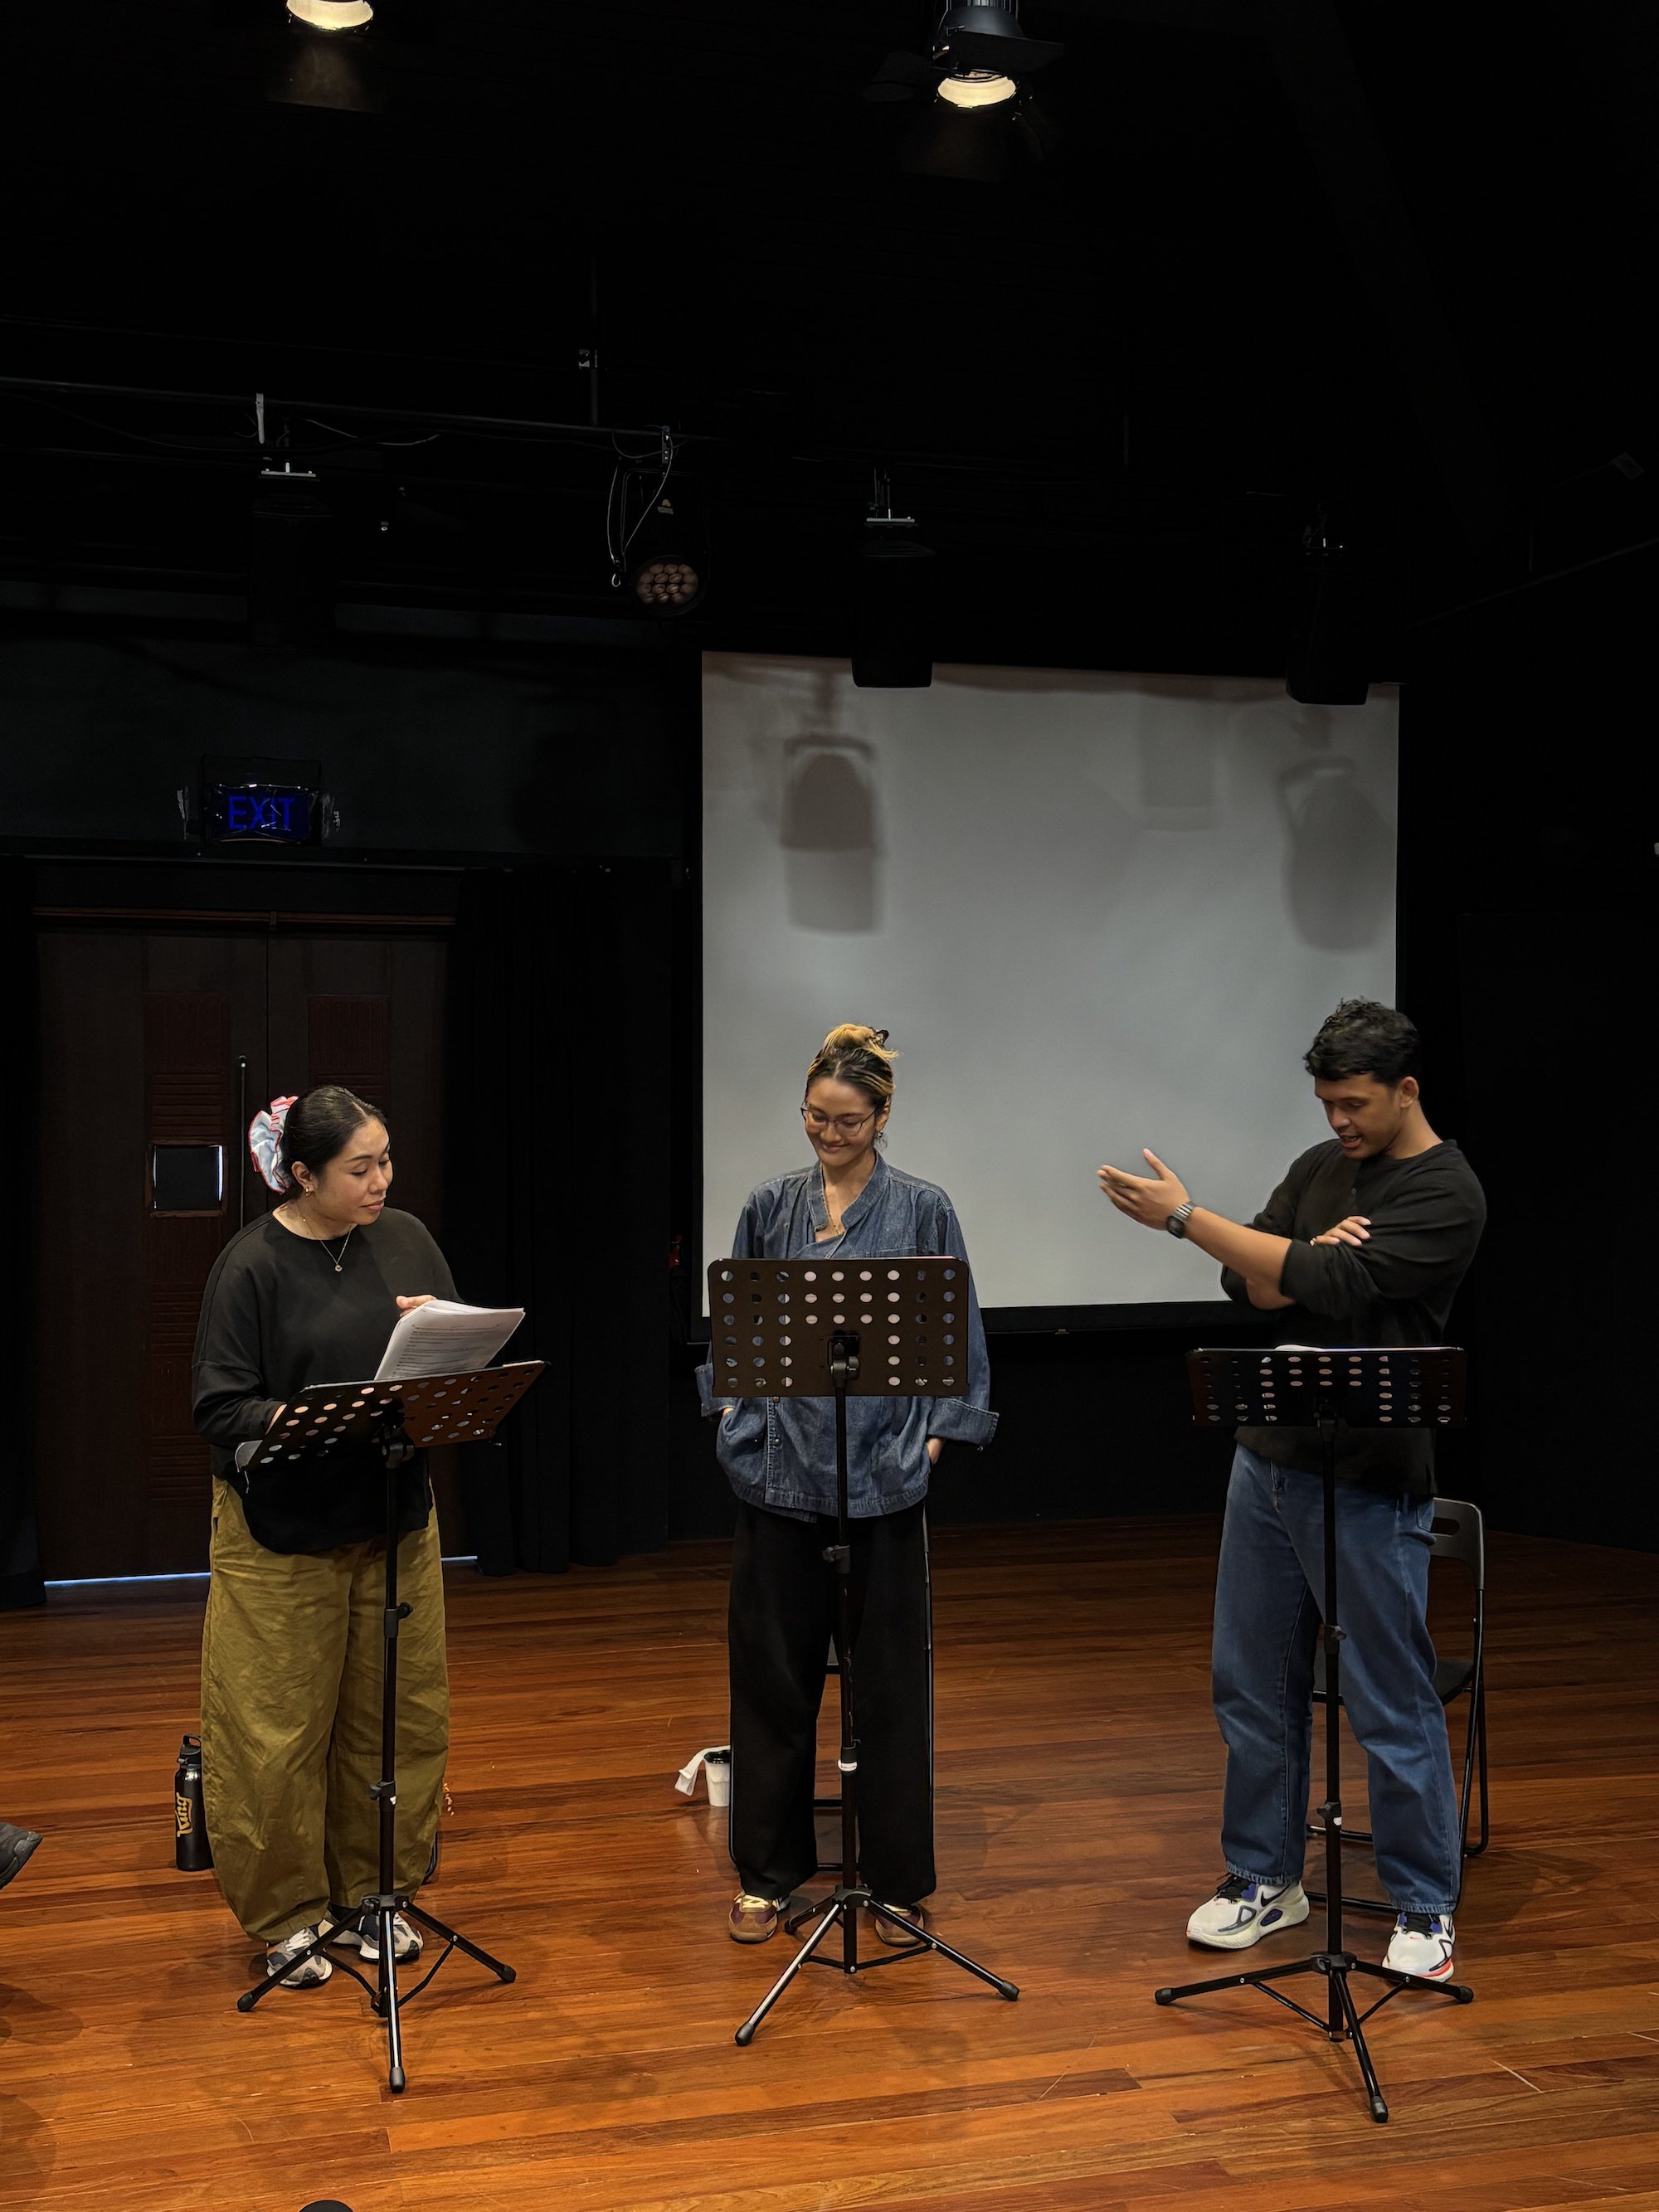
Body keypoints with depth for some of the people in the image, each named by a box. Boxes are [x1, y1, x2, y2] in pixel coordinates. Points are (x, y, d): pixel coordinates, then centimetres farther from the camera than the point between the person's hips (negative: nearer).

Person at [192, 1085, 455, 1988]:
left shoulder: (405, 1241, 4)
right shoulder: (252, 1263, -10)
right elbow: (220, 1406, -12)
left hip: (394, 1515, 5)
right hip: (283, 1529, -5)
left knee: (400, 1716, 11)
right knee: (278, 1732, 2)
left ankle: (368, 1897, 28)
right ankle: (285, 1919, 19)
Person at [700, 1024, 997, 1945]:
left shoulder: (922, 1210, 0)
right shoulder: (769, 1207, 6)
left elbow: (955, 1334, 3)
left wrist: (935, 1433, -5)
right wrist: (732, 1406, 4)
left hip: (882, 1473, -2)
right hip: (779, 1465, 2)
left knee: (890, 1678, 6)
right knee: (772, 1671, 9)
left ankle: (897, 1881, 20)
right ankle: (768, 1872, 24)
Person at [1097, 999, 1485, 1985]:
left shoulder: (1447, 1194, -14)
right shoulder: (1322, 1166, 9)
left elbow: (1336, 1285, -23)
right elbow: (1252, 1283, 6)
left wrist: (1186, 1217, -22)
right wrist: (1312, 1260, -16)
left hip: (1369, 1485, -7)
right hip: (1271, 1460, 7)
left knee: (1393, 1703, 2)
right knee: (1255, 1681, 12)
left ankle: (1426, 1912, 17)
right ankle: (1266, 1879, 27)